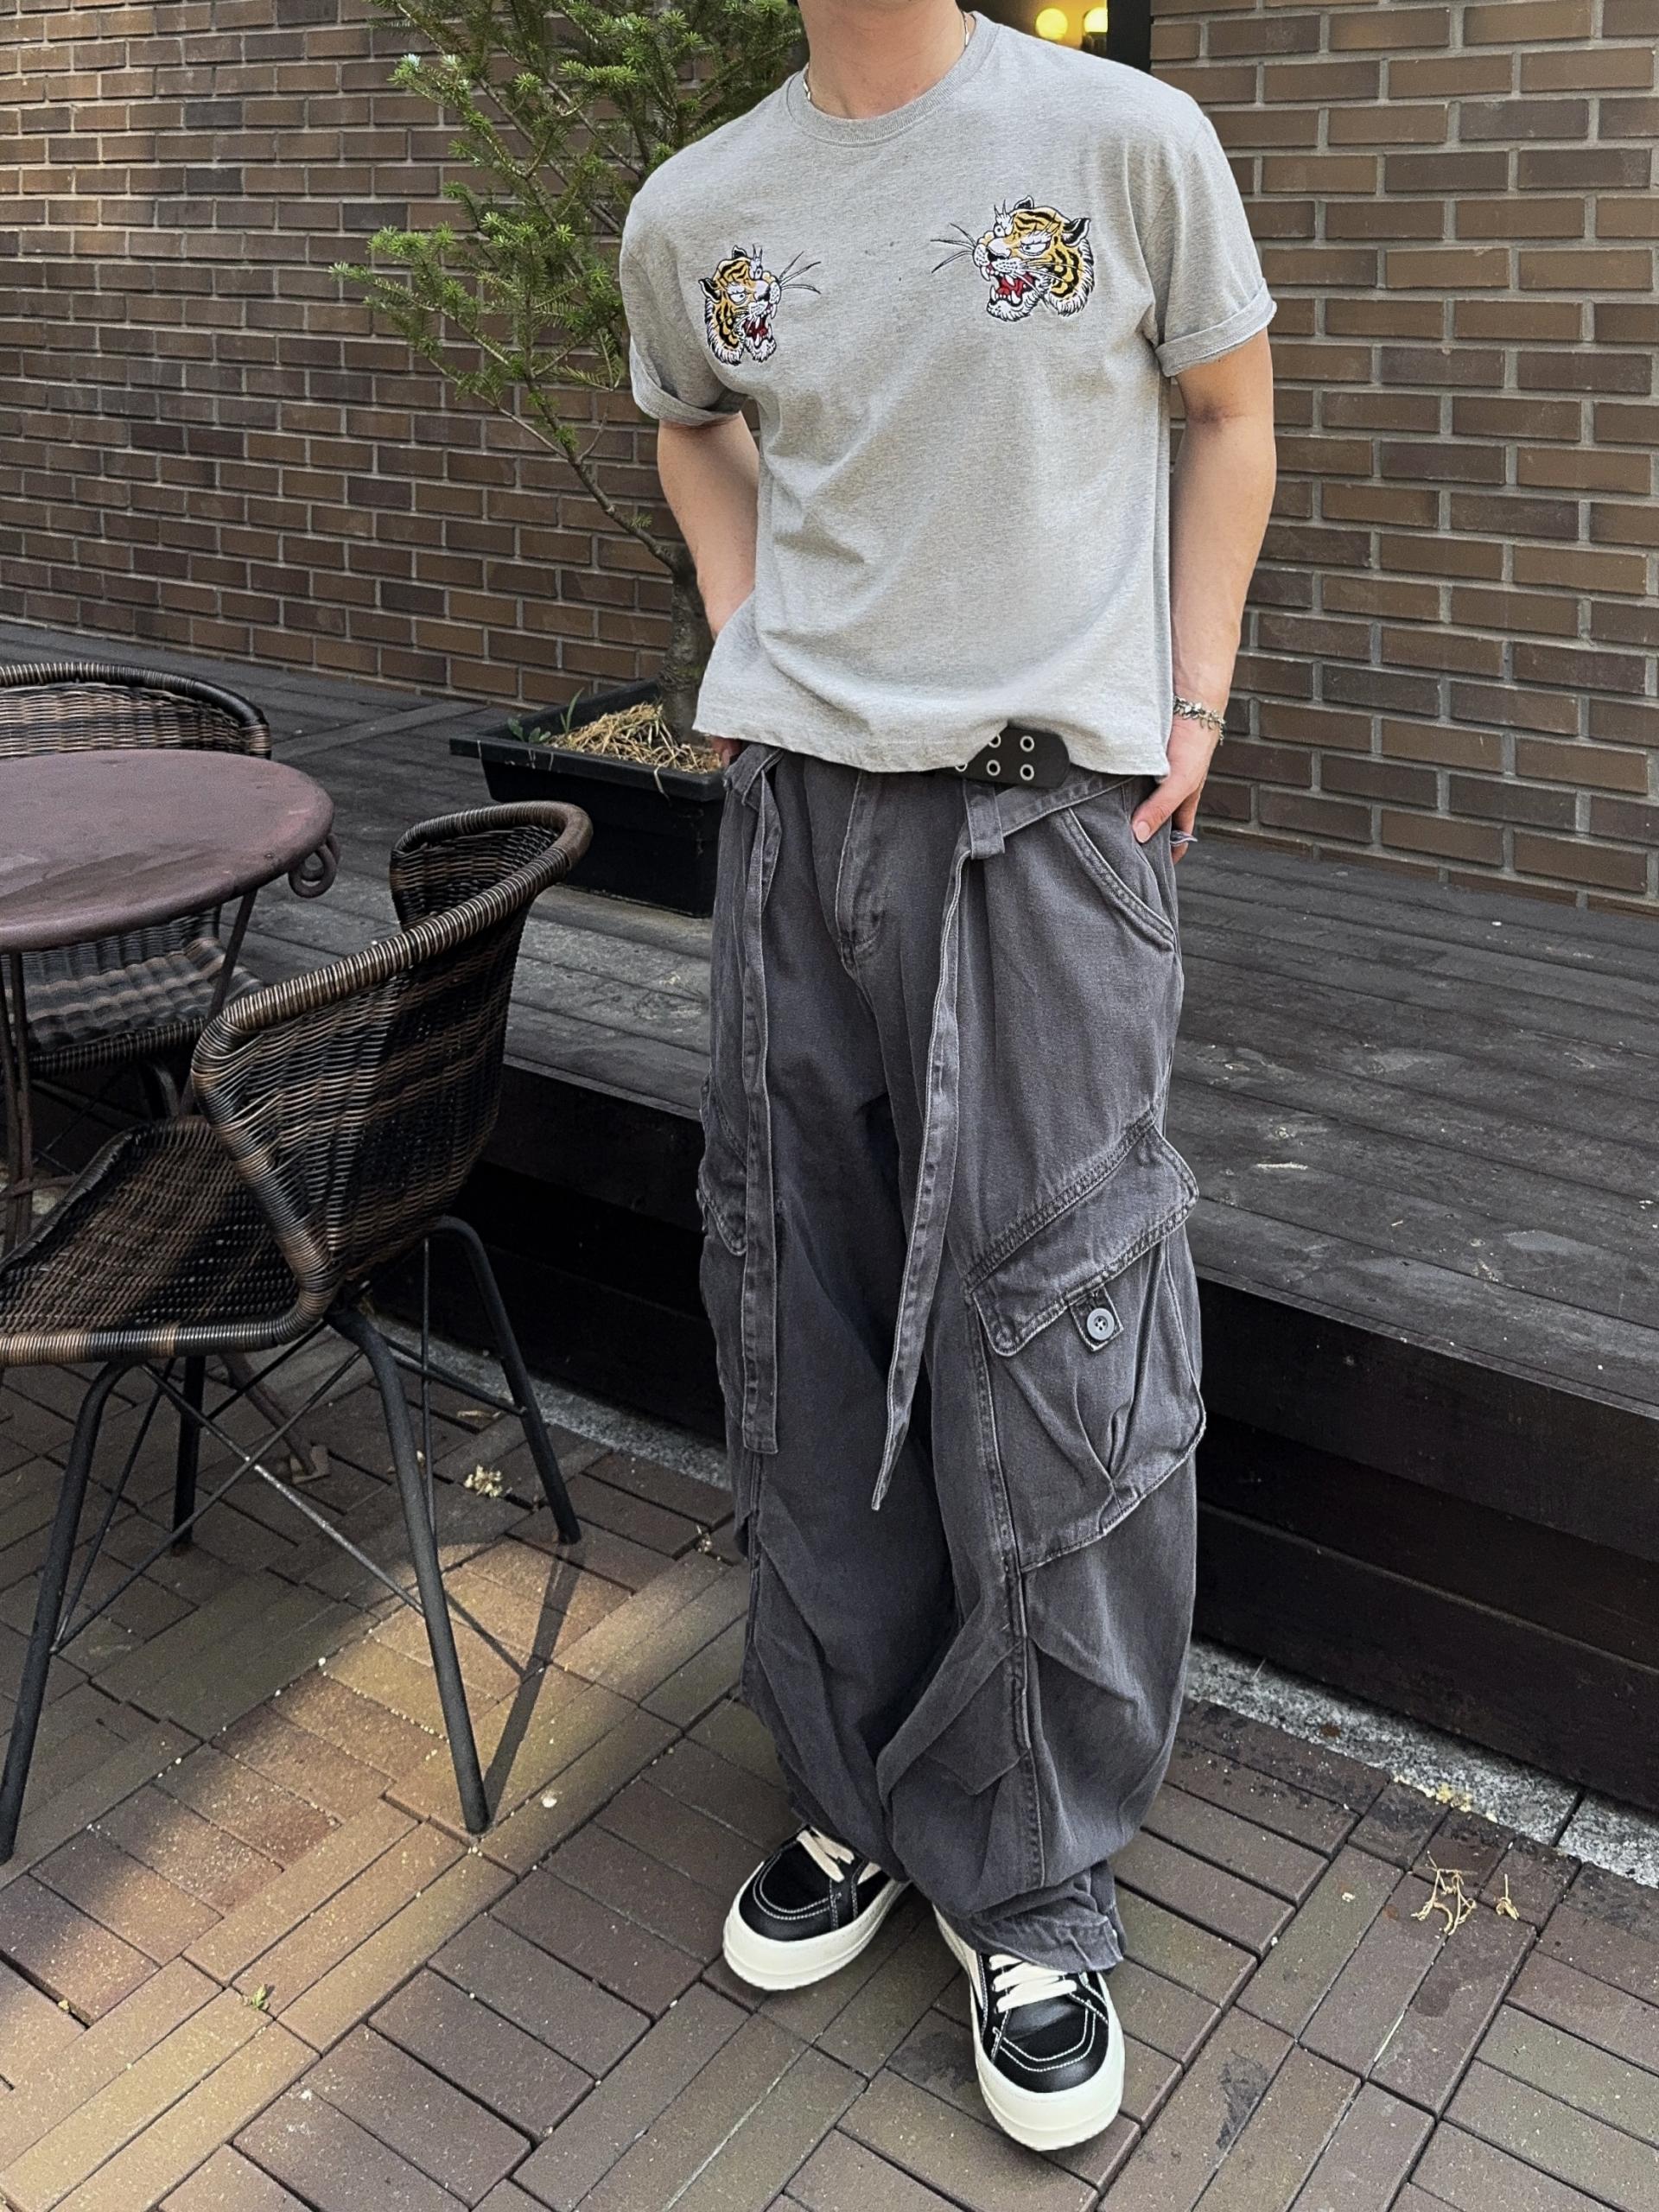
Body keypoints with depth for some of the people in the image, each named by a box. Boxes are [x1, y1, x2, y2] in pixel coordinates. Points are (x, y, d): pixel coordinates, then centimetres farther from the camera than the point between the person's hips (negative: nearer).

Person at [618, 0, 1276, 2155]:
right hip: (798, 802, 4)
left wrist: (1191, 704, 2)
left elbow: (1229, 413, 10)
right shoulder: (693, 212, 8)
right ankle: (858, 1793, 29)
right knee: (806, 1329, 8)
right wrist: (745, 648, 11)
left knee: (1053, 1346, -4)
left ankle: (1039, 1886, 16)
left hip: (1050, 805, -3)